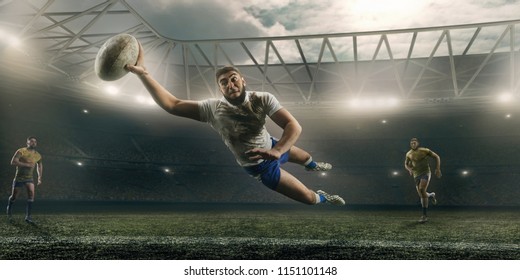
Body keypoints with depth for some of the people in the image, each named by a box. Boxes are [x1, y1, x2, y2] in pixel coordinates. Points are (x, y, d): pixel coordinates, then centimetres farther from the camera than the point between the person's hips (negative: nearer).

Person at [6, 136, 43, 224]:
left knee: (31, 194, -18)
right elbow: (13, 162, -22)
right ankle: (9, 213, 37)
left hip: (29, 178, 3)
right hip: (19, 177, -3)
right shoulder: (21, 151, -11)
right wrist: (27, 164, -25)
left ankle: (28, 216, -15)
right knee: (14, 196, 7)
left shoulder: (38, 155, 4)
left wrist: (40, 178, 16)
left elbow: (40, 166, 21)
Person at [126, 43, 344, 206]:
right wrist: (142, 72, -43)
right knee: (309, 197, 1)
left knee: (303, 155, 35)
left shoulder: (263, 99, -23)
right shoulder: (213, 108, -26)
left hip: (272, 147, 3)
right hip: (261, 166, -3)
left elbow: (293, 126, -30)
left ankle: (312, 166, 76)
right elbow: (171, 105, -32)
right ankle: (322, 198, 40)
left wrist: (277, 151, -50)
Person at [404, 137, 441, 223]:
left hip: (426, 172, -5)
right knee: (421, 195, 4)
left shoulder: (424, 150, -7)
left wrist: (438, 169, -5)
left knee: (422, 190, -27)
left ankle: (425, 215, -22)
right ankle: (431, 195, 45)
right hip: (416, 175, 5)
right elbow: (406, 164, 20)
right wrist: (410, 169, -3)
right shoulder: (409, 154, 5)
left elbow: (437, 157, 3)